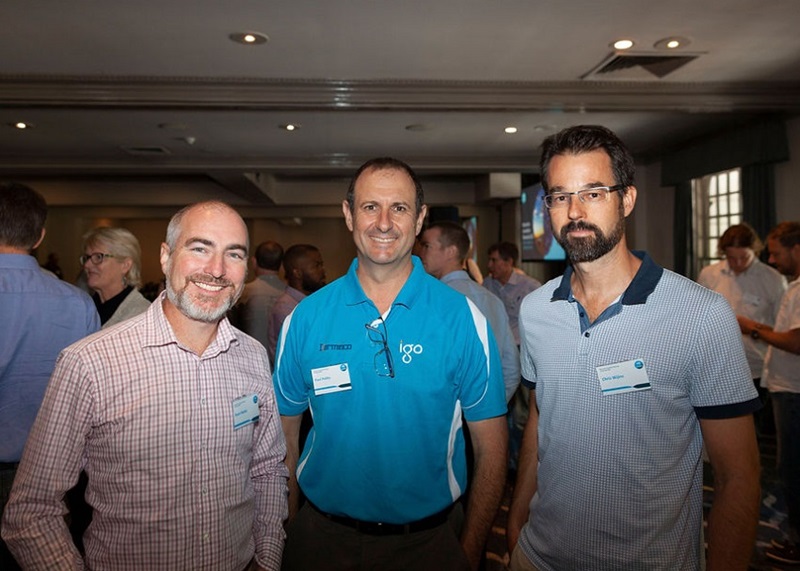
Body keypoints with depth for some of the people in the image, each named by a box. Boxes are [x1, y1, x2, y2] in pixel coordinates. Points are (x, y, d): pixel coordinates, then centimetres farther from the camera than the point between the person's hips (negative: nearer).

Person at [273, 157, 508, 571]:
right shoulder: (306, 317, -7)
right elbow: (284, 434, 0)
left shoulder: (463, 318, -11)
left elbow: (490, 450, -7)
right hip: (323, 537, 1)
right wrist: (286, 535, -3)